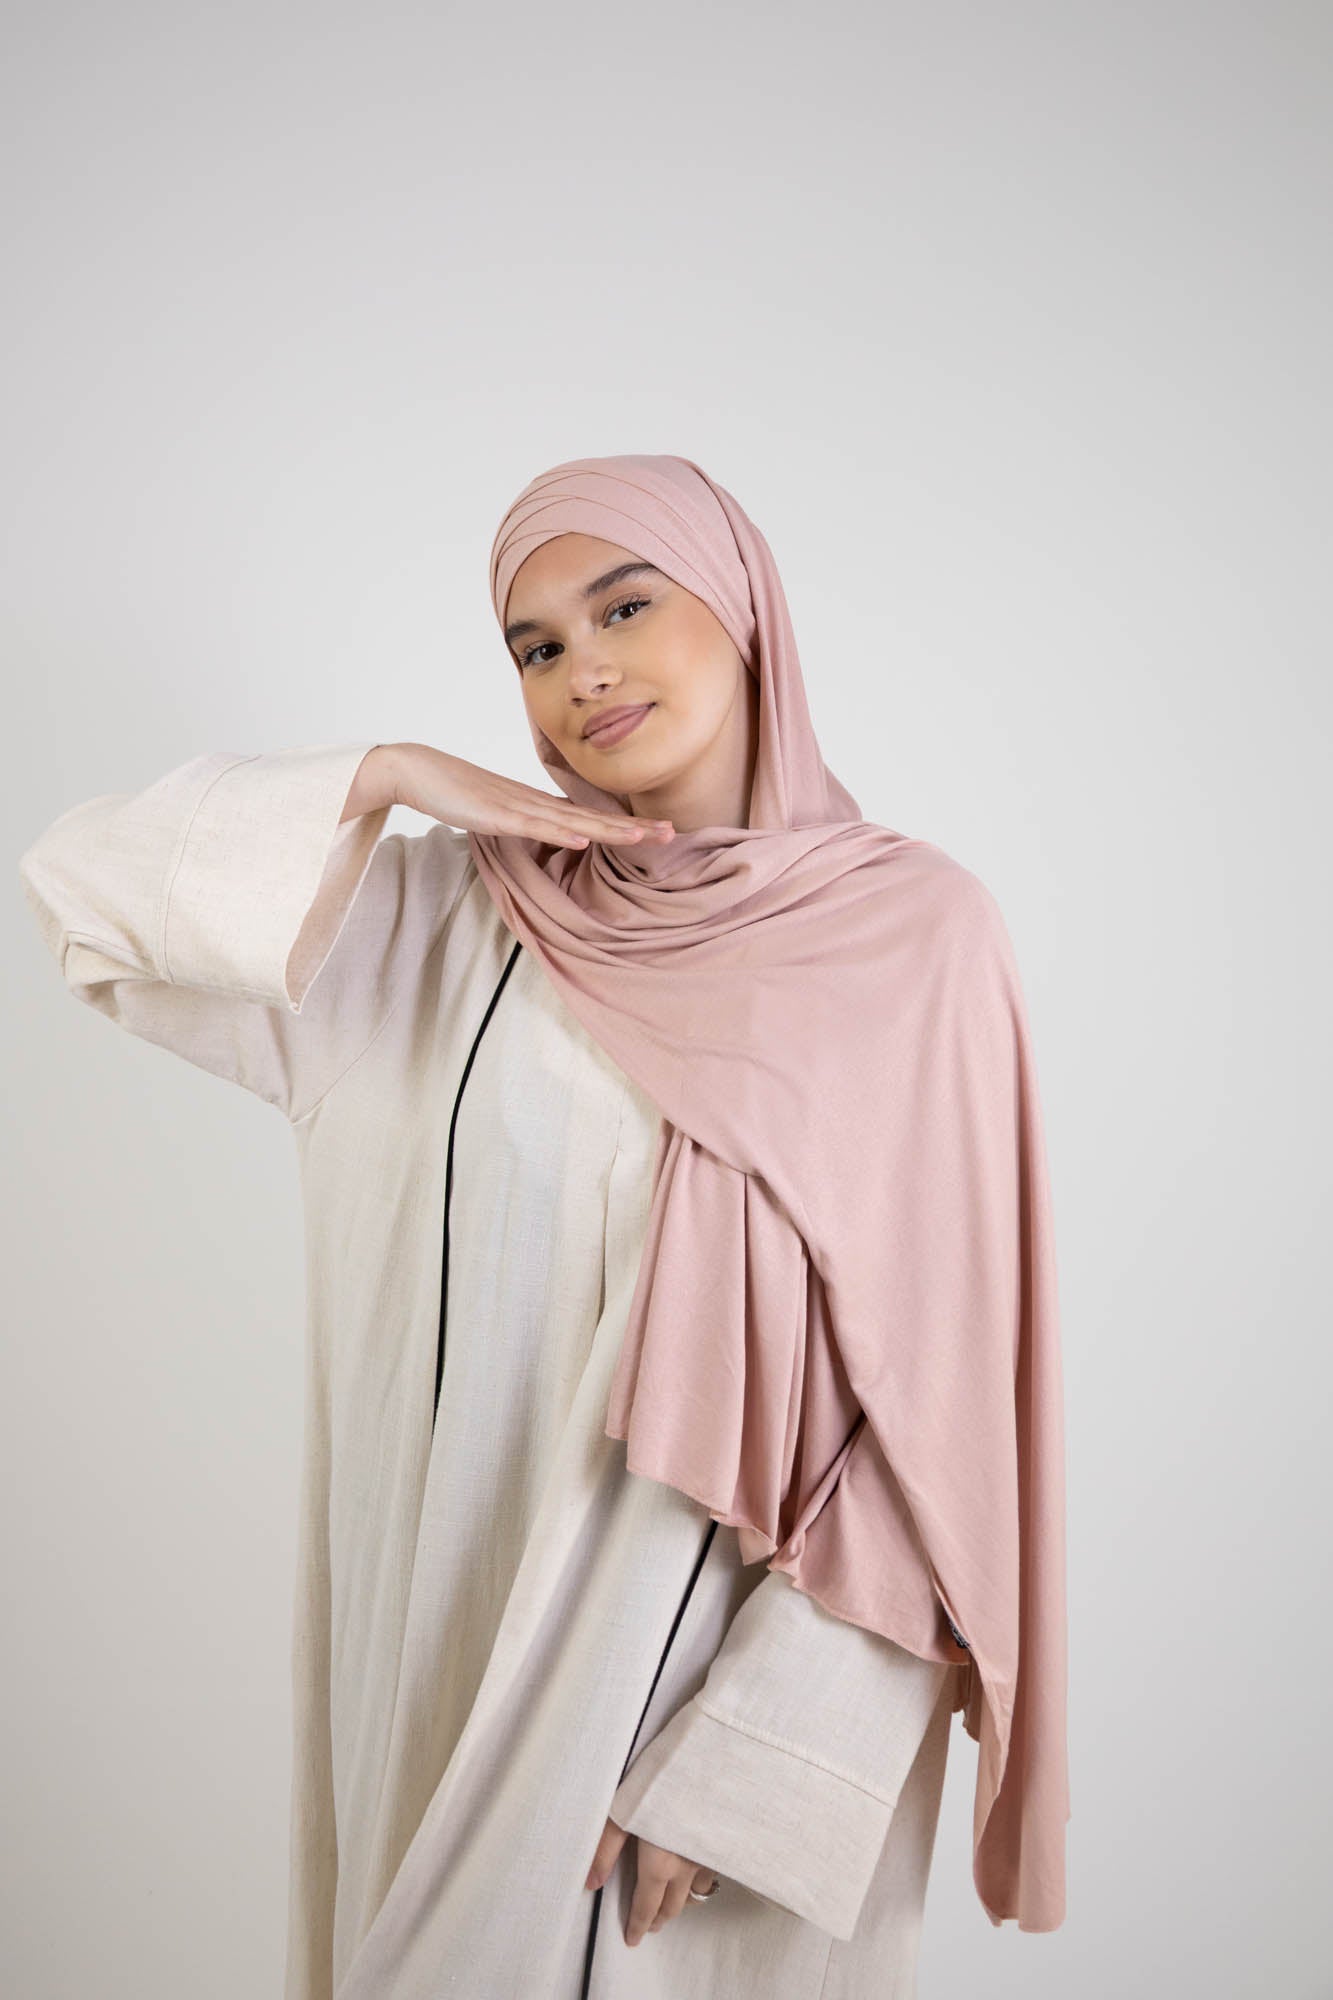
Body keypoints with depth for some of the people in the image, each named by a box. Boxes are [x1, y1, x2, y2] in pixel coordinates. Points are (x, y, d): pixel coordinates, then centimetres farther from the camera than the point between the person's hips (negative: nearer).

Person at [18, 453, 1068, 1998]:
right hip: (460, 1621, 2)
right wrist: (381, 776, -9)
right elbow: (85, 882, 1)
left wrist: (751, 1754, -14)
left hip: (741, 1636, -2)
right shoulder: (446, 923, -1)